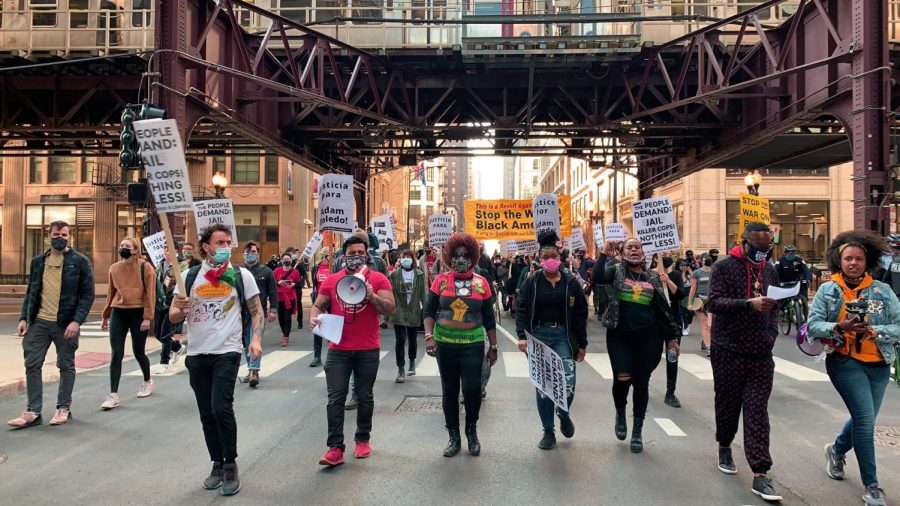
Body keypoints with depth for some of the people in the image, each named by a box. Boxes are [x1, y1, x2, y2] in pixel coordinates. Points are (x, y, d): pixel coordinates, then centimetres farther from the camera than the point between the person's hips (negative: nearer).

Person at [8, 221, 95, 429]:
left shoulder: (80, 261, -3)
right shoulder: (38, 261, 11)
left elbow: (88, 294, -6)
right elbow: (30, 292, 14)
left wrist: (76, 321, -16)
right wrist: (23, 318, 2)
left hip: (66, 323, -4)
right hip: (39, 322, 4)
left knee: (66, 366, 6)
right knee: (32, 365, 2)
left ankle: (63, 408, 19)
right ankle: (33, 411, 11)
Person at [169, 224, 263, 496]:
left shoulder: (242, 275, -1)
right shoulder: (189, 276, 3)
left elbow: (256, 311, 3)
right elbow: (173, 317, 6)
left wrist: (256, 338, -13)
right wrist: (180, 309, -17)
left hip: (227, 352, -3)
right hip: (197, 353, 3)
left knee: (221, 408, -14)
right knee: (207, 414, 11)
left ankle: (230, 465, 4)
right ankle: (217, 464, 27)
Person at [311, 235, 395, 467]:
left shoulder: (378, 279, -3)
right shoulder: (331, 280, 4)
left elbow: (390, 309, -7)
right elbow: (318, 305, 11)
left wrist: (372, 296, -23)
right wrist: (314, 317, -11)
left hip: (368, 350, -1)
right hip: (338, 349, 1)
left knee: (365, 396, 12)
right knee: (336, 398, -2)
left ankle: (363, 439, 28)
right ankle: (335, 448, 2)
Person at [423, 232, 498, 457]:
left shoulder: (481, 283, 2)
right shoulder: (441, 280, 1)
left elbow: (489, 318, 6)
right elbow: (429, 311, -1)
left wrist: (493, 347, 7)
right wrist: (429, 336, -15)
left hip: (472, 344, -1)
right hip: (445, 344, 1)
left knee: (472, 388, -9)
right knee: (450, 391, 9)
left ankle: (472, 431, 19)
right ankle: (454, 437, 24)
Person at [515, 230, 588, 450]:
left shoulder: (571, 282, 4)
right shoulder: (531, 282, 3)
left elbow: (581, 314, 6)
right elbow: (522, 311, -1)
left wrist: (582, 344, 5)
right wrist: (522, 336, -15)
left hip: (563, 336, 0)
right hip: (538, 336, 0)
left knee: (568, 381, -12)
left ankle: (563, 414, 22)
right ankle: (548, 431, 18)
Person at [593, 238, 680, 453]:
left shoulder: (653, 277, 10)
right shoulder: (616, 271, 4)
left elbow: (662, 308, 13)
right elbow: (597, 278, -18)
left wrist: (672, 336, 12)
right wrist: (604, 254, -15)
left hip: (647, 337, 2)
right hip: (619, 335, -2)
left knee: (641, 383, 6)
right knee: (622, 379, -14)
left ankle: (638, 431, 20)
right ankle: (620, 413, 19)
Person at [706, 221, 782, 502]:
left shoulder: (769, 270, 11)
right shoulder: (724, 266, -6)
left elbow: (773, 307, 21)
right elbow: (714, 302, -17)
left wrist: (772, 333, 7)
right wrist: (749, 303, -29)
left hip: (760, 353, 4)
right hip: (728, 351, -3)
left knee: (757, 412, -1)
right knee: (727, 404, 10)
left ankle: (760, 475, -1)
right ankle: (725, 448, 36)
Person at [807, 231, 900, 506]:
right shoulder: (828, 290, -4)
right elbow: (813, 325, -8)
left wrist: (873, 331, -21)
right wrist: (839, 327, -25)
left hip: (878, 365, 3)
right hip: (845, 362, -3)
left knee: (864, 420, 17)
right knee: (866, 420, -10)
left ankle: (836, 450, 48)